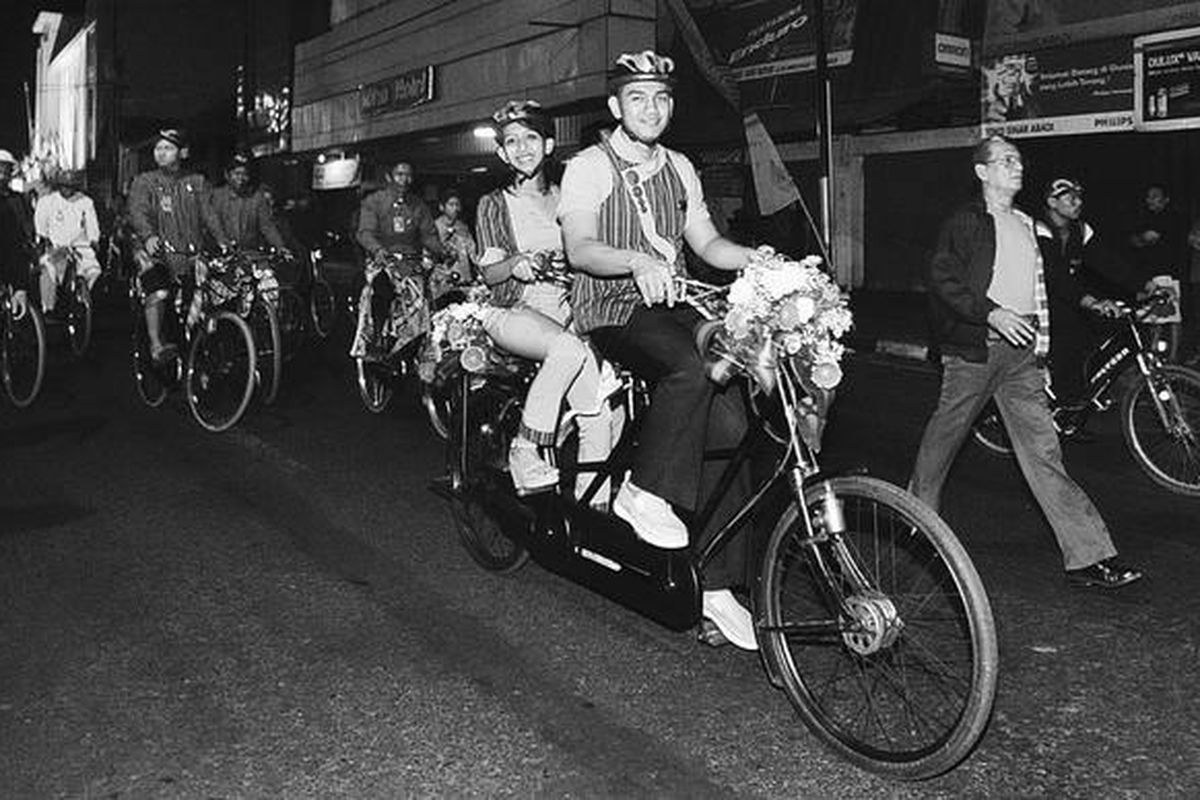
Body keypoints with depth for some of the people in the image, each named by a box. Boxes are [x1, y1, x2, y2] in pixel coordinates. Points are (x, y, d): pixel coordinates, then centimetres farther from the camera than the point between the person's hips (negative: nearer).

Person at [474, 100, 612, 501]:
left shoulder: (564, 199, 18)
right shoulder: (494, 204, 8)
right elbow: (488, 273, 2)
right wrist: (514, 264, -19)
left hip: (565, 311, 4)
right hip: (514, 313, -3)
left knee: (601, 410, -21)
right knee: (571, 350, -37)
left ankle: (594, 504, -15)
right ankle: (525, 452, -25)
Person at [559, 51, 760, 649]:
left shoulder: (679, 168, 17)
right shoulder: (588, 168, -1)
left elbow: (708, 243, 15)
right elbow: (580, 249, -15)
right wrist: (638, 262, -34)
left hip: (673, 307, 5)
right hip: (611, 312, -5)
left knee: (730, 424, -13)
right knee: (691, 370, -36)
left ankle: (718, 583, -6)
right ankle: (645, 493, -17)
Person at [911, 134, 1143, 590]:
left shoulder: (1027, 225, 19)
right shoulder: (966, 221, -3)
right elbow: (943, 279, -13)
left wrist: (1041, 346, 19)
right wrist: (992, 314, -22)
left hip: (1021, 351, 5)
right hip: (975, 347, -5)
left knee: (1042, 449, -1)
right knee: (944, 436, 6)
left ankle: (1089, 556, -5)